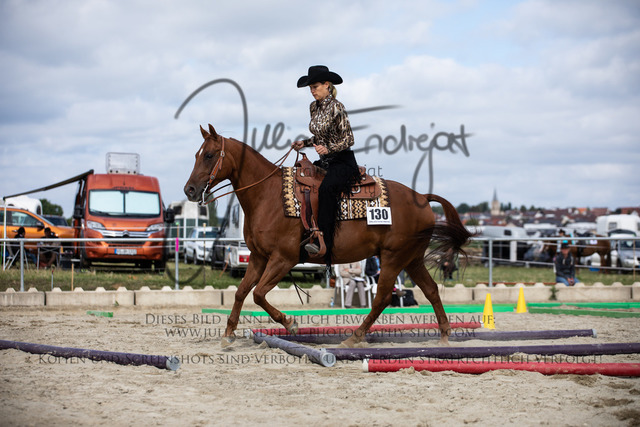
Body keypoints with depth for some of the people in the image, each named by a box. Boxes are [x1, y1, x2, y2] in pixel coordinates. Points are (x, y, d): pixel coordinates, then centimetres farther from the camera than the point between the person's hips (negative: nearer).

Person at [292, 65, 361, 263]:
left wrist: (328, 149, -27)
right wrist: (304, 143, 4)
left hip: (343, 161, -9)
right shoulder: (314, 107, 11)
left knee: (326, 188, -35)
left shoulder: (336, 107, -13)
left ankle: (323, 241, -42)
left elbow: (348, 139, -13)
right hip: (324, 162, 9)